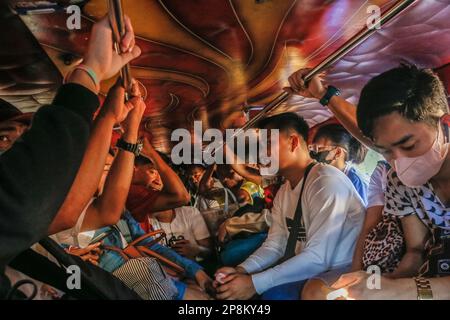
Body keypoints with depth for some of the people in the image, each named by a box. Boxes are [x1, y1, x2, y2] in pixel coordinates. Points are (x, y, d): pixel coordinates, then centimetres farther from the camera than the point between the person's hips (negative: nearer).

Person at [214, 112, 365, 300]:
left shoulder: (326, 181, -22)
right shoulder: (283, 192, 6)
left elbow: (318, 258, -27)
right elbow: (274, 246, 6)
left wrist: (255, 283, -26)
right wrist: (242, 269, -13)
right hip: (306, 270, 8)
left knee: (270, 291, -26)